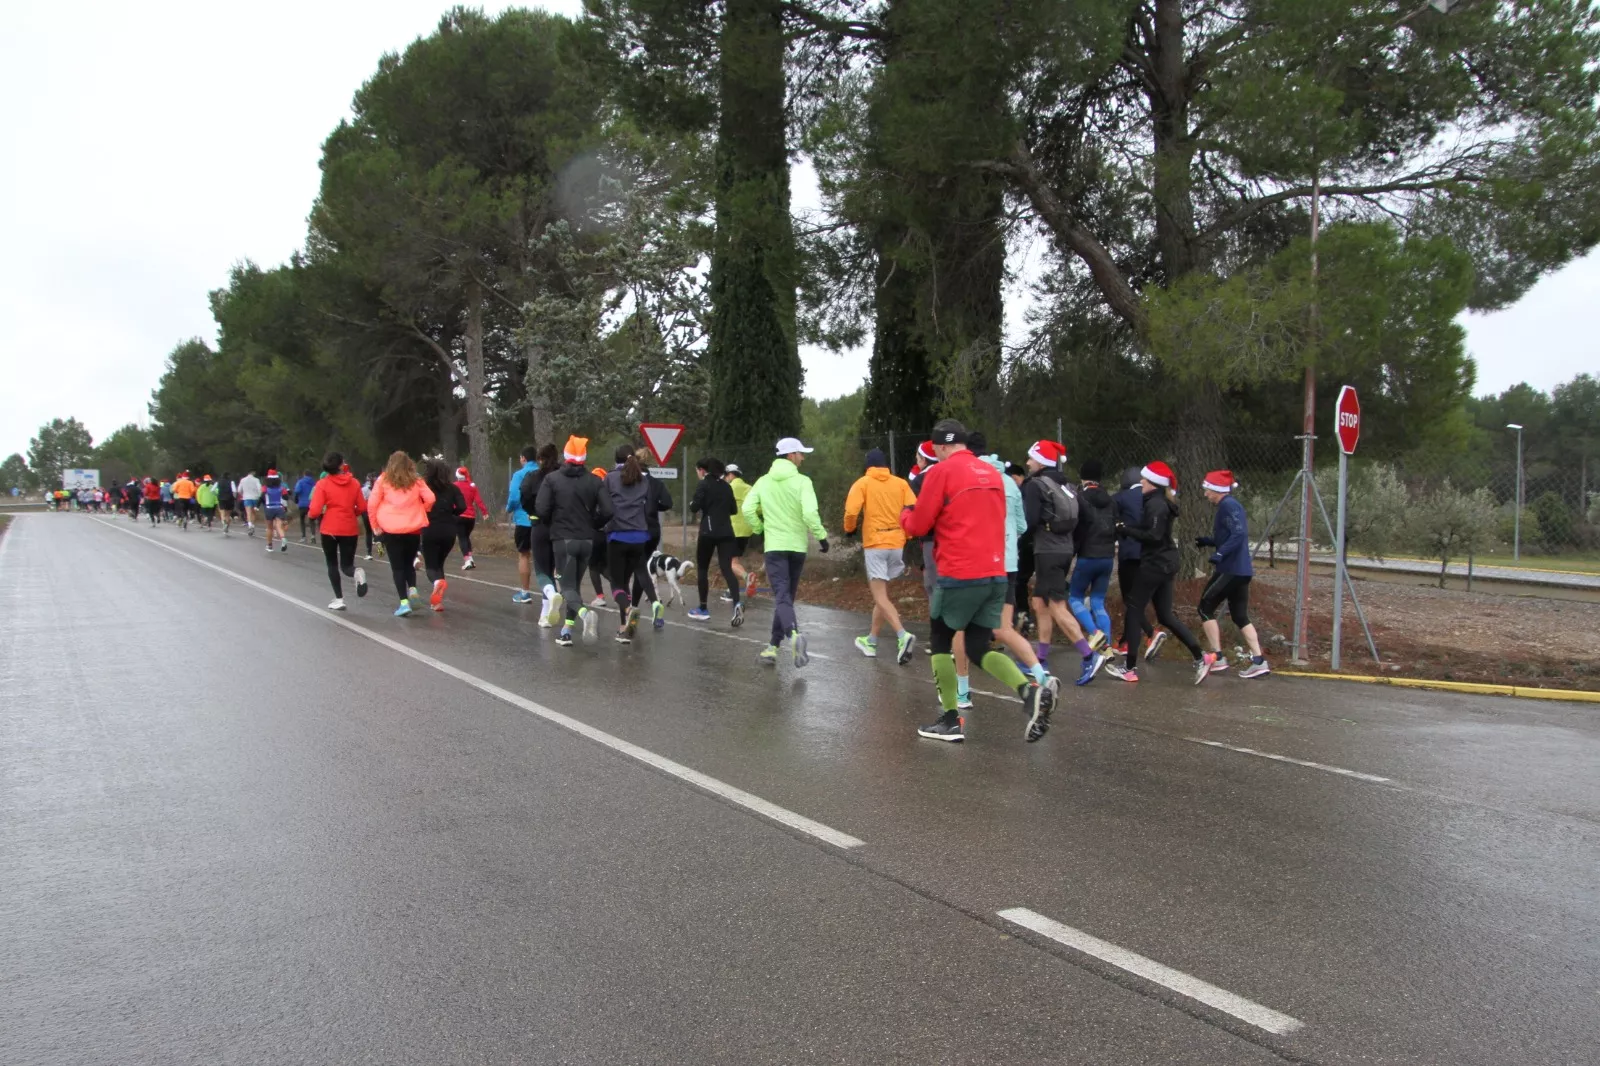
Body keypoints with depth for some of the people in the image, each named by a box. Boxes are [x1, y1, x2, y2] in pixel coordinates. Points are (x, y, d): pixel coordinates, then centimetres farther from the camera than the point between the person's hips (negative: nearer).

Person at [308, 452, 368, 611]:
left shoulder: (322, 484, -8)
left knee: (332, 565, 15)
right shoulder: (354, 483, 1)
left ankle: (339, 600, 12)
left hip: (329, 529, -2)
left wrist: (318, 515, 10)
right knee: (346, 565, 11)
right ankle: (357, 573, -24)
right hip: (350, 530, 2)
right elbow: (362, 508, 3)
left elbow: (315, 511, -12)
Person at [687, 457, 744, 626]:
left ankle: (703, 609, 15)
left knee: (702, 569, 10)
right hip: (726, 532, 5)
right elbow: (733, 509, 18)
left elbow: (695, 507, -12)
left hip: (708, 531, -4)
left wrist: (691, 504, 9)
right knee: (727, 568, -3)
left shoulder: (703, 485, -4)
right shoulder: (726, 485, 13)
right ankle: (737, 604, -25)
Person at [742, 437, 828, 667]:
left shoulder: (764, 481, 3)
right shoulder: (802, 481, -6)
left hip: (774, 546, 0)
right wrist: (821, 536, -6)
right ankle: (773, 646, 17)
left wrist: (760, 530, 11)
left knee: (782, 596, -8)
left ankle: (793, 635, -35)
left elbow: (747, 509, -5)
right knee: (786, 596, 14)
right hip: (797, 546, 0)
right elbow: (809, 513, -18)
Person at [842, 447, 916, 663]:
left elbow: (851, 511, -13)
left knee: (880, 596, -5)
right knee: (882, 593, 17)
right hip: (897, 544, 4)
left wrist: (849, 529, 7)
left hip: (875, 544, -4)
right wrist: (906, 535, 12)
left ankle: (903, 636, -24)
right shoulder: (901, 483, 6)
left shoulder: (862, 483, -2)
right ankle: (871, 641, 24)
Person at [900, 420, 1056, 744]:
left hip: (959, 575, -6)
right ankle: (1031, 692, -11)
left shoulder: (941, 471, -6)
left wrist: (905, 514, 20)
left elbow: (918, 526, -2)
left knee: (940, 641, 12)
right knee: (980, 647, 12)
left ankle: (951, 721, 12)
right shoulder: (992, 473, 13)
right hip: (995, 574, 6)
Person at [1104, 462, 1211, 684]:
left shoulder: (1156, 504, -17)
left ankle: (1131, 668, 2)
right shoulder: (1161, 502, 14)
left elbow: (1153, 536, -25)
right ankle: (1201, 657, 9)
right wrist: (1128, 530, 2)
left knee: (1134, 611, -1)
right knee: (1165, 616, 13)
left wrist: (1125, 530, -17)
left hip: (1155, 565, -10)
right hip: (1164, 564, 10)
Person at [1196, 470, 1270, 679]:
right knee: (1240, 616, 12)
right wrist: (1208, 541, 21)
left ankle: (1218, 658, 2)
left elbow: (1238, 534, -24)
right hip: (1241, 569, 10)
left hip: (1231, 569, -10)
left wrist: (1220, 554, -33)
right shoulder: (1231, 505, 17)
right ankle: (1258, 661, 6)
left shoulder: (1228, 505, -12)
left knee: (1206, 608, 1)